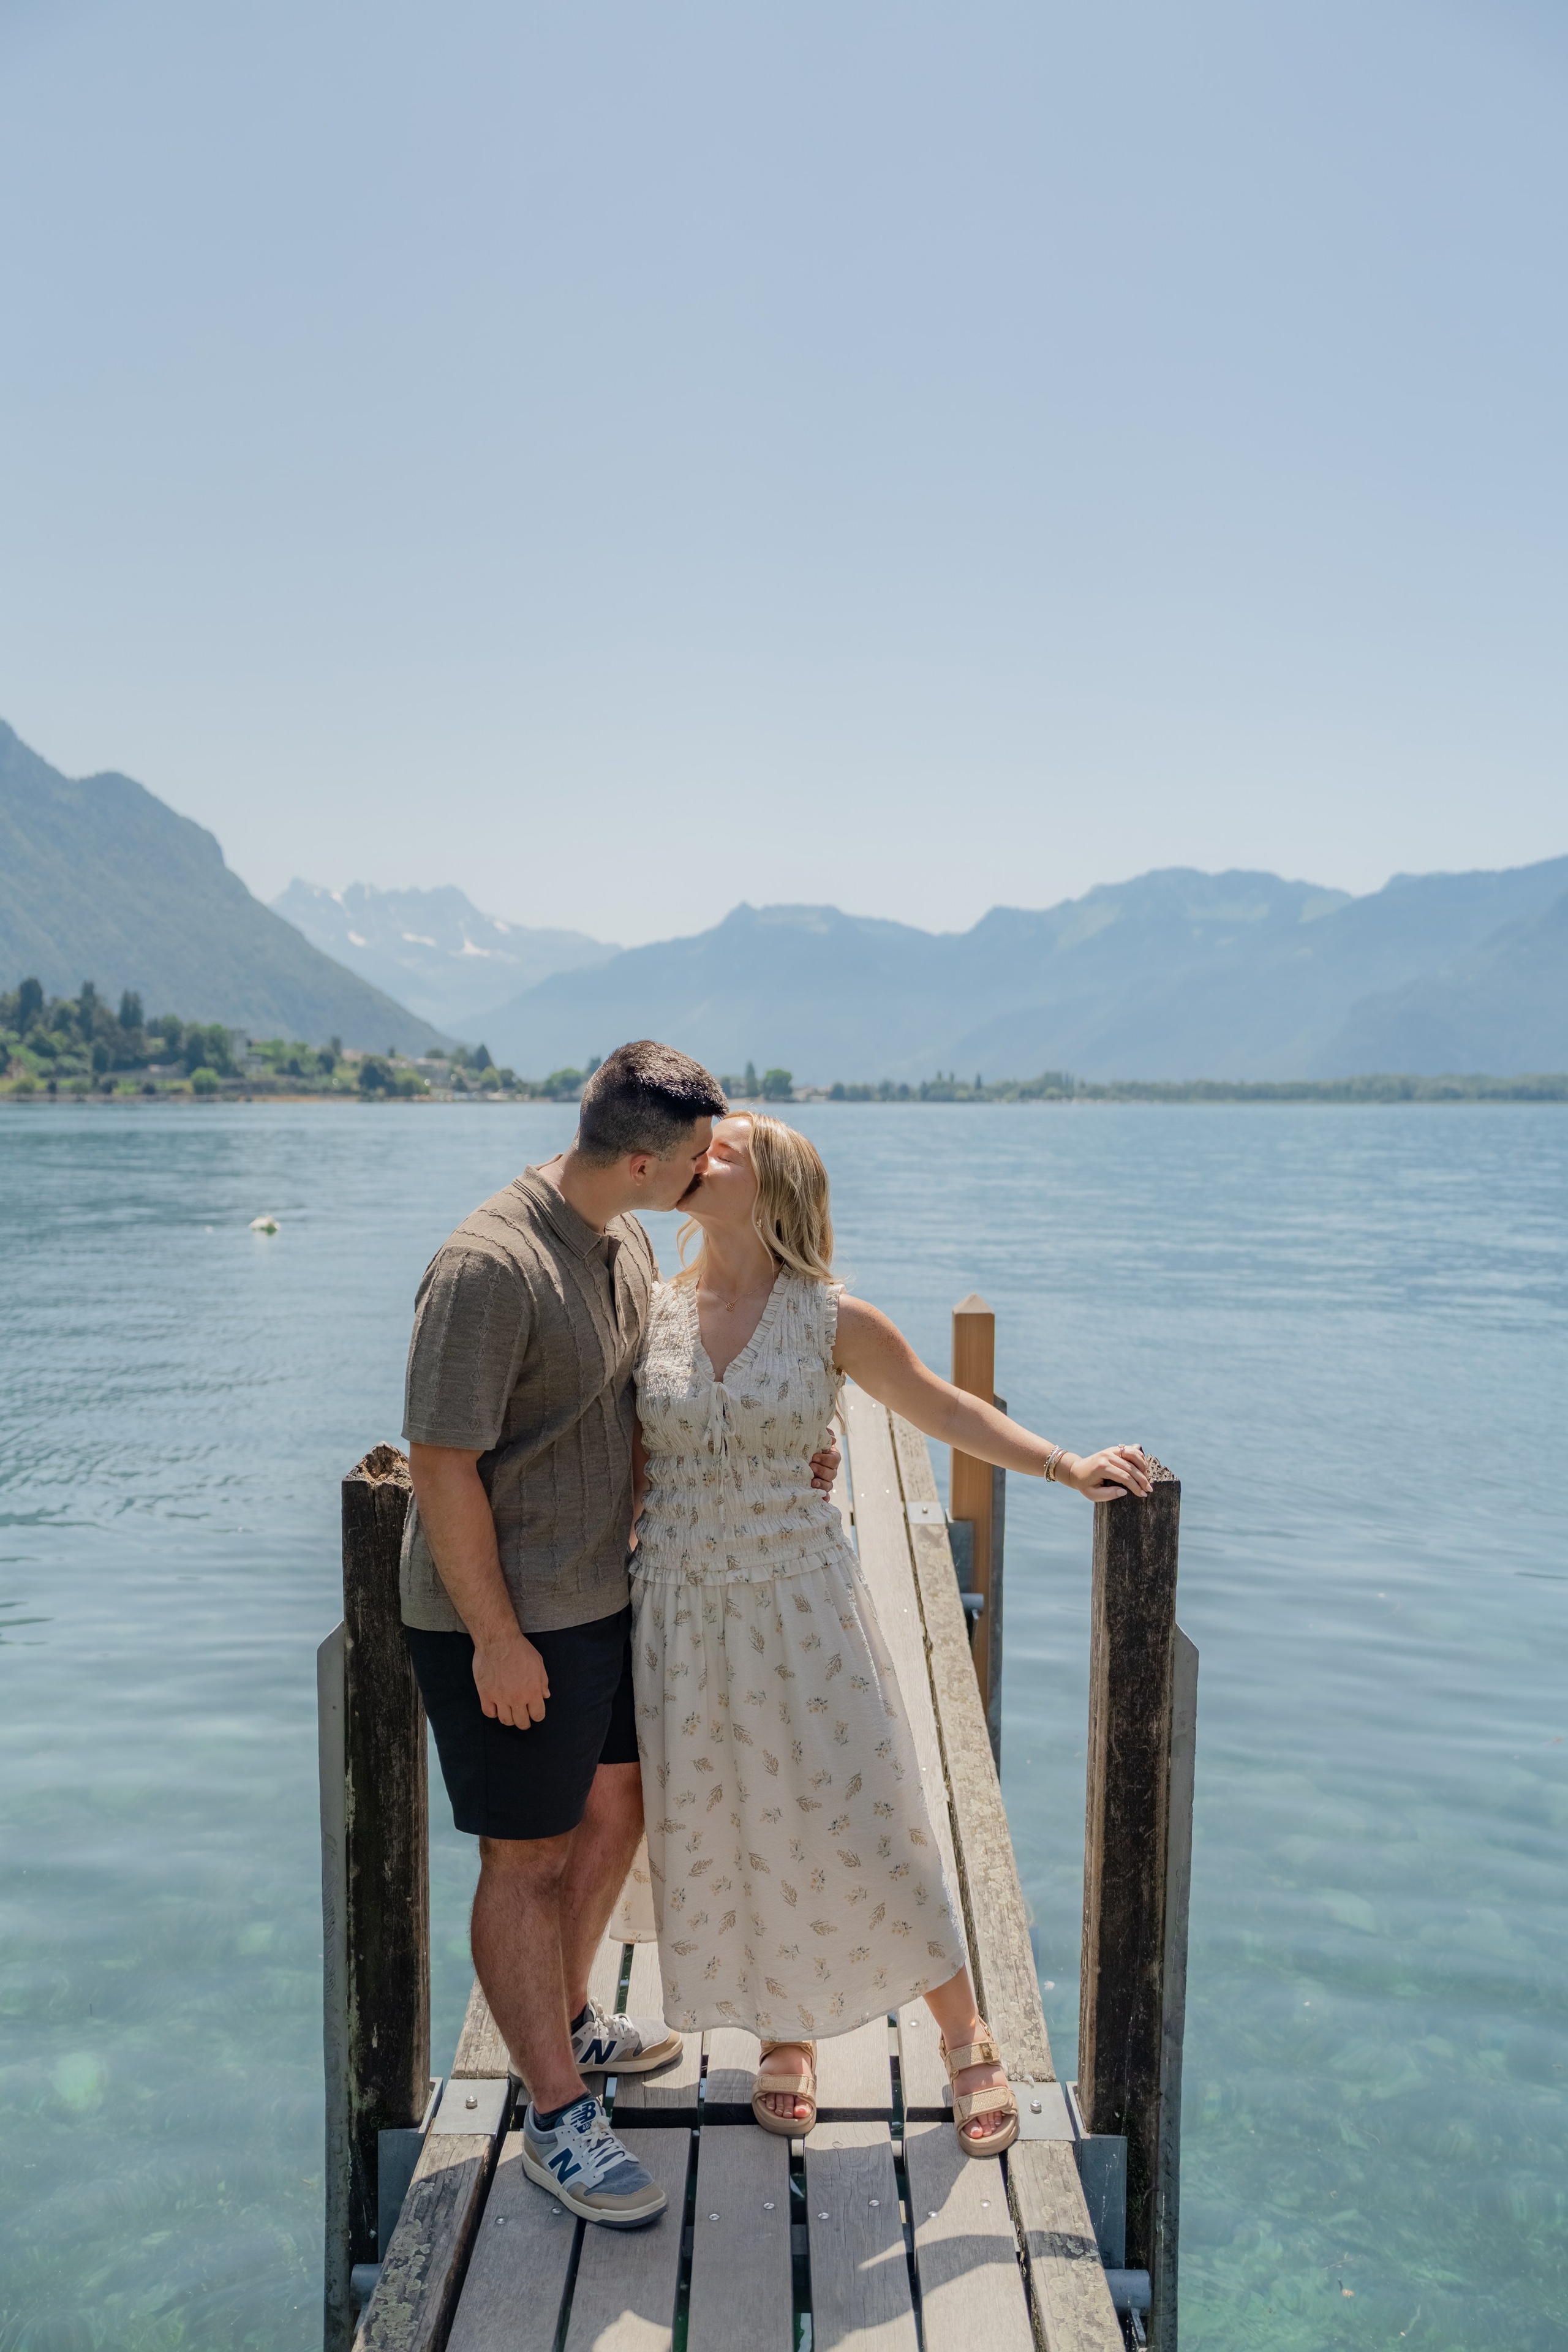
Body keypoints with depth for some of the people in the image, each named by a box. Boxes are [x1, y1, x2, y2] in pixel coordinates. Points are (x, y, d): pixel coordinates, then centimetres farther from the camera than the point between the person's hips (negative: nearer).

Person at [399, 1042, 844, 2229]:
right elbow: (444, 1465, -23)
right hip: (507, 1622, -9)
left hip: (605, 1595, 9)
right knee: (529, 1860, 5)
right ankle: (558, 2118, 23)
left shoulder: (628, 1243, 4)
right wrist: (496, 1639, -19)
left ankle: (569, 2020, 45)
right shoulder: (492, 1266, -25)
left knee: (617, 1809, 22)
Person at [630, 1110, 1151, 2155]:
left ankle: (968, 2042, 26)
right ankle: (786, 2040, 36)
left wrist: (1066, 1464, -8)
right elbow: (625, 1460, 11)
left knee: (858, 1820, 4)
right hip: (681, 1610, 3)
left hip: (801, 1600, -2)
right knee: (716, 1831, 12)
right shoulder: (652, 1311, 0)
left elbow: (947, 1409, 0)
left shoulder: (830, 1319, -7)